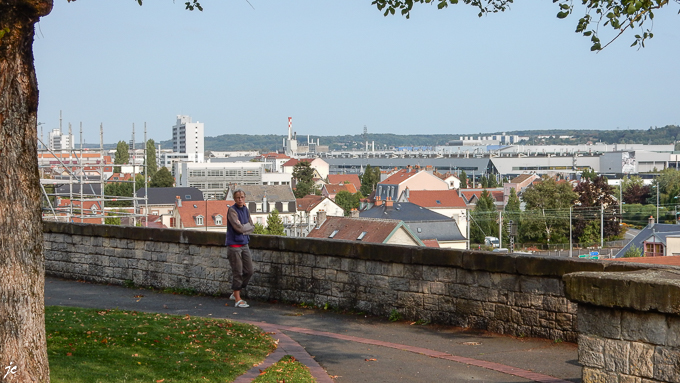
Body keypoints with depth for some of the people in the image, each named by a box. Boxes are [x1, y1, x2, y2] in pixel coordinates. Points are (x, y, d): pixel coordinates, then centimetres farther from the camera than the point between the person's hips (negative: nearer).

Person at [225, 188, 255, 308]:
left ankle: (235, 294, 25)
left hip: (244, 244, 8)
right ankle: (238, 300, 3)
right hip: (234, 245, -8)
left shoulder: (246, 210, 11)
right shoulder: (232, 211, -12)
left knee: (249, 271, 10)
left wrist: (244, 229, -7)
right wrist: (248, 226, -1)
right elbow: (239, 228, -20)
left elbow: (252, 227, 11)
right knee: (237, 273, -4)